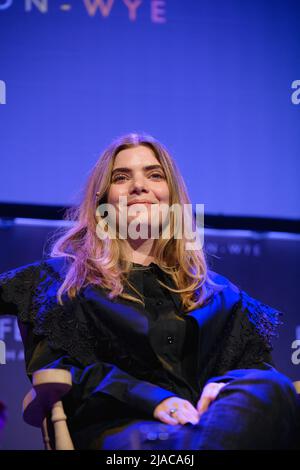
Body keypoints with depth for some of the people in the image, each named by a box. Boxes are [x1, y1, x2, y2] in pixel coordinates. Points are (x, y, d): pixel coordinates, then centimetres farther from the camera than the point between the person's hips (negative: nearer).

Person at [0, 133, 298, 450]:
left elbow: (256, 364, 18)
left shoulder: (214, 290, 28)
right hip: (115, 426, -5)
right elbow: (56, 371, 3)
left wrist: (225, 385, -8)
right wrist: (153, 399, -13)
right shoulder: (65, 277, 19)